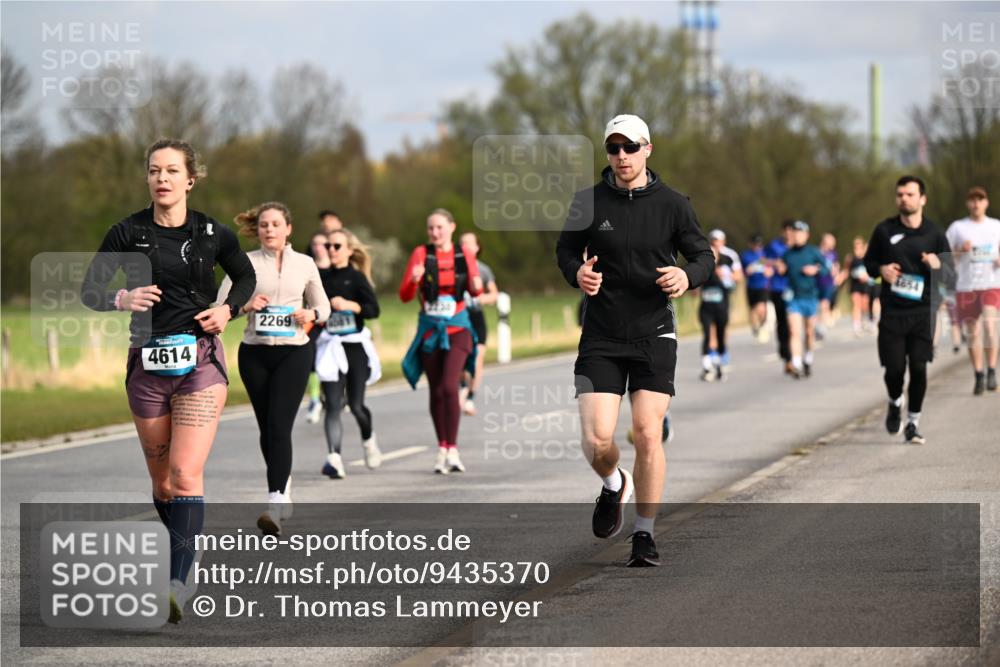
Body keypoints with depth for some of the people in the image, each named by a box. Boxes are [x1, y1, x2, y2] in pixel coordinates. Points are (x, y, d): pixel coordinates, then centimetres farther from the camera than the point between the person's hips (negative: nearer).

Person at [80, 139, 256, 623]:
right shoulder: (128, 233, -1)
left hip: (200, 363, -2)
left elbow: (245, 277, 18)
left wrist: (227, 310, 0)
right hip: (147, 362, 2)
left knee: (185, 474, -16)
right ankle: (182, 558, 30)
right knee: (162, 480, 10)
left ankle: (178, 584, -23)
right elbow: (89, 290, 4)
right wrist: (120, 300, -16)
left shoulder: (213, 234, 0)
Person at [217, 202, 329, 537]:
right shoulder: (246, 263, 2)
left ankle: (275, 508, -22)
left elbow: (322, 305, 13)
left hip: (294, 351, -2)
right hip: (255, 352, 2)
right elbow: (221, 304, -2)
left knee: (279, 426, -14)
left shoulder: (304, 264, 5)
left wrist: (311, 315, -9)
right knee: (266, 428, 10)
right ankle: (284, 491, 31)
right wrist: (245, 305, -22)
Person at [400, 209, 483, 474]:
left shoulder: (465, 255, 2)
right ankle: (442, 450, 16)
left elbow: (475, 291, 15)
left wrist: (477, 287, -8)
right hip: (430, 330, 1)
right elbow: (405, 295, -3)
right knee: (436, 391, 5)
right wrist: (414, 280, -24)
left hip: (457, 329, -1)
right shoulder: (421, 254, 0)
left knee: (450, 386, -17)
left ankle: (452, 450, -13)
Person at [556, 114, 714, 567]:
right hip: (601, 338, 0)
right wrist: (577, 274, -10)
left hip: (654, 335, 0)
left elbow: (704, 255, 8)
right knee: (597, 440, -8)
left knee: (648, 434, -7)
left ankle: (644, 535, 6)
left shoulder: (672, 204, -1)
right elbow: (565, 249, 12)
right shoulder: (588, 202, 0)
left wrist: (687, 276, -15)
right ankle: (613, 486, 28)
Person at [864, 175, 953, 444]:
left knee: (919, 368, -6)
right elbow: (869, 261, 16)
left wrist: (937, 265, -17)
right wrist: (880, 270, -7)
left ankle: (913, 423, 8)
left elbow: (950, 273, 5)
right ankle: (895, 403, 30)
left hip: (922, 312, 0)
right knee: (894, 369, -3)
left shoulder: (934, 234, 1)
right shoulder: (884, 230, 3)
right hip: (892, 311, 0)